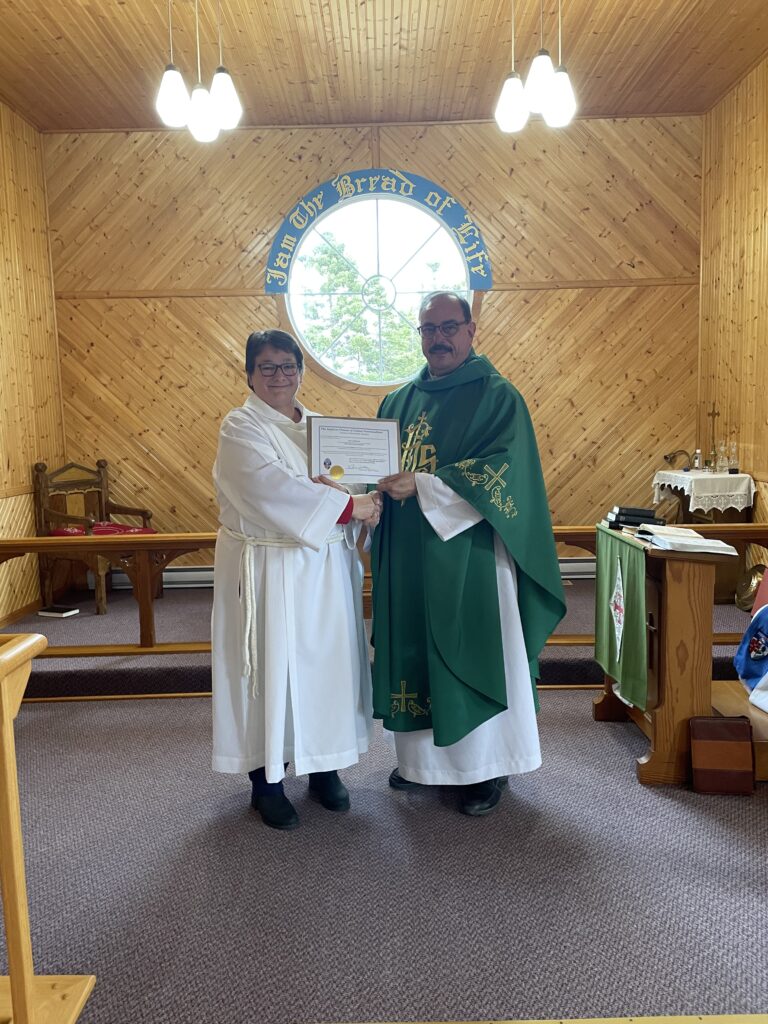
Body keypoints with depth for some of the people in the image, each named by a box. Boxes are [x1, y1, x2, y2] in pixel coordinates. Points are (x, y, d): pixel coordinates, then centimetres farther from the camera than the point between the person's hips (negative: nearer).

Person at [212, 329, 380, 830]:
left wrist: (361, 495, -11)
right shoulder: (241, 427, -5)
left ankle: (325, 767, 27)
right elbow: (271, 487, -21)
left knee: (327, 661, 10)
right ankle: (267, 781, 18)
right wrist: (346, 504, -22)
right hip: (268, 572, -5)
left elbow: (347, 480, 13)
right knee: (271, 666, 1)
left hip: (326, 569, 6)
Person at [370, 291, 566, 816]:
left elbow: (501, 472, -16)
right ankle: (422, 756, 29)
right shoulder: (399, 401, 14)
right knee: (413, 652, 12)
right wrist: (374, 481, -7)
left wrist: (422, 486, -24)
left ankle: (487, 767, 20)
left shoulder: (497, 396, -5)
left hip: (468, 556, -5)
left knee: (473, 653, 3)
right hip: (407, 557, 6)